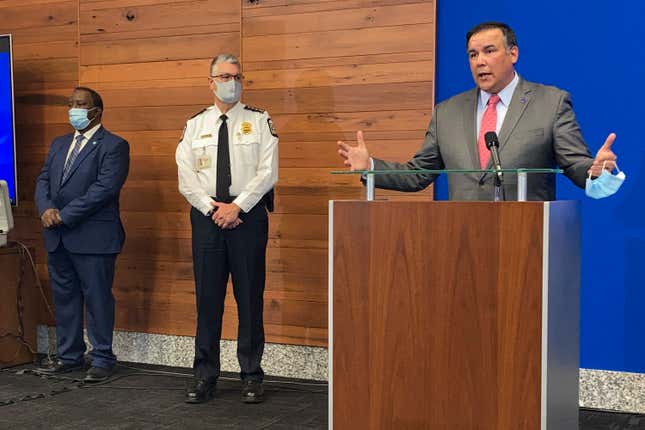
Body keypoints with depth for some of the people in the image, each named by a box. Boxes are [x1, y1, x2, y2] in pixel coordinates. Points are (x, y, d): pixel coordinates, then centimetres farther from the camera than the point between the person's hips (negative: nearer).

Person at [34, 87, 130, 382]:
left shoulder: (113, 146, -5)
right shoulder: (59, 144, 19)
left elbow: (104, 188, -16)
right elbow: (43, 180, 14)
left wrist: (64, 215, -16)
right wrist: (46, 209, -8)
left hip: (93, 237, -7)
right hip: (57, 237, 7)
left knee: (97, 299, -1)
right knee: (64, 297, 12)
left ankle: (102, 359, 9)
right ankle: (69, 356, 23)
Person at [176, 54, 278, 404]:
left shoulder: (259, 122, 5)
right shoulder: (195, 125, 11)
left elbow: (267, 172, -4)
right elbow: (186, 177, 4)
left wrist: (236, 206, -12)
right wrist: (213, 207, -9)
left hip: (248, 215, -2)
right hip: (206, 217, 2)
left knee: (250, 296, 1)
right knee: (208, 296, 4)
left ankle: (251, 376, 11)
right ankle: (204, 376, 12)